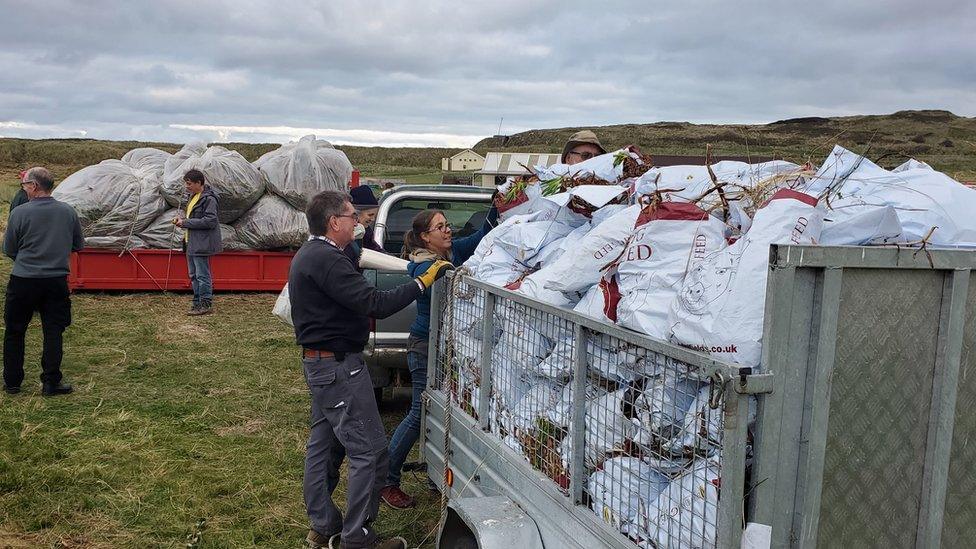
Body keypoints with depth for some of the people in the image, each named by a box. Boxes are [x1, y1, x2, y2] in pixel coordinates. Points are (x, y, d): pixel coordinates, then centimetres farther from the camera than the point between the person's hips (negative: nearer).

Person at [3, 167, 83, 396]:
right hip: (57, 281, 2)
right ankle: (51, 383, 9)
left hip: (23, 280, -2)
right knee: (53, 332, 8)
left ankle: (12, 382, 21)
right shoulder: (68, 211, -1)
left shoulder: (20, 212, -10)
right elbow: (79, 245, 11)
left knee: (14, 332, 13)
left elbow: (9, 250, 1)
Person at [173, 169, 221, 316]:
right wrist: (182, 220, 6)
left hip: (201, 244, -10)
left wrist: (186, 223, -18)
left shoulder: (208, 199, -15)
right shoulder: (193, 197, 16)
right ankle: (198, 302, 24)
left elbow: (210, 221, -22)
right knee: (194, 275, 16)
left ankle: (206, 304, 2)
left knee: (202, 275, -5)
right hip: (191, 243, 10)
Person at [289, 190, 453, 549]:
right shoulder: (328, 260, -21)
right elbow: (376, 304, -26)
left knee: (323, 445, 17)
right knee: (370, 452, -6)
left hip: (318, 363, 11)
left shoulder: (307, 255, 13)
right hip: (339, 367, -11)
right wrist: (423, 282, -22)